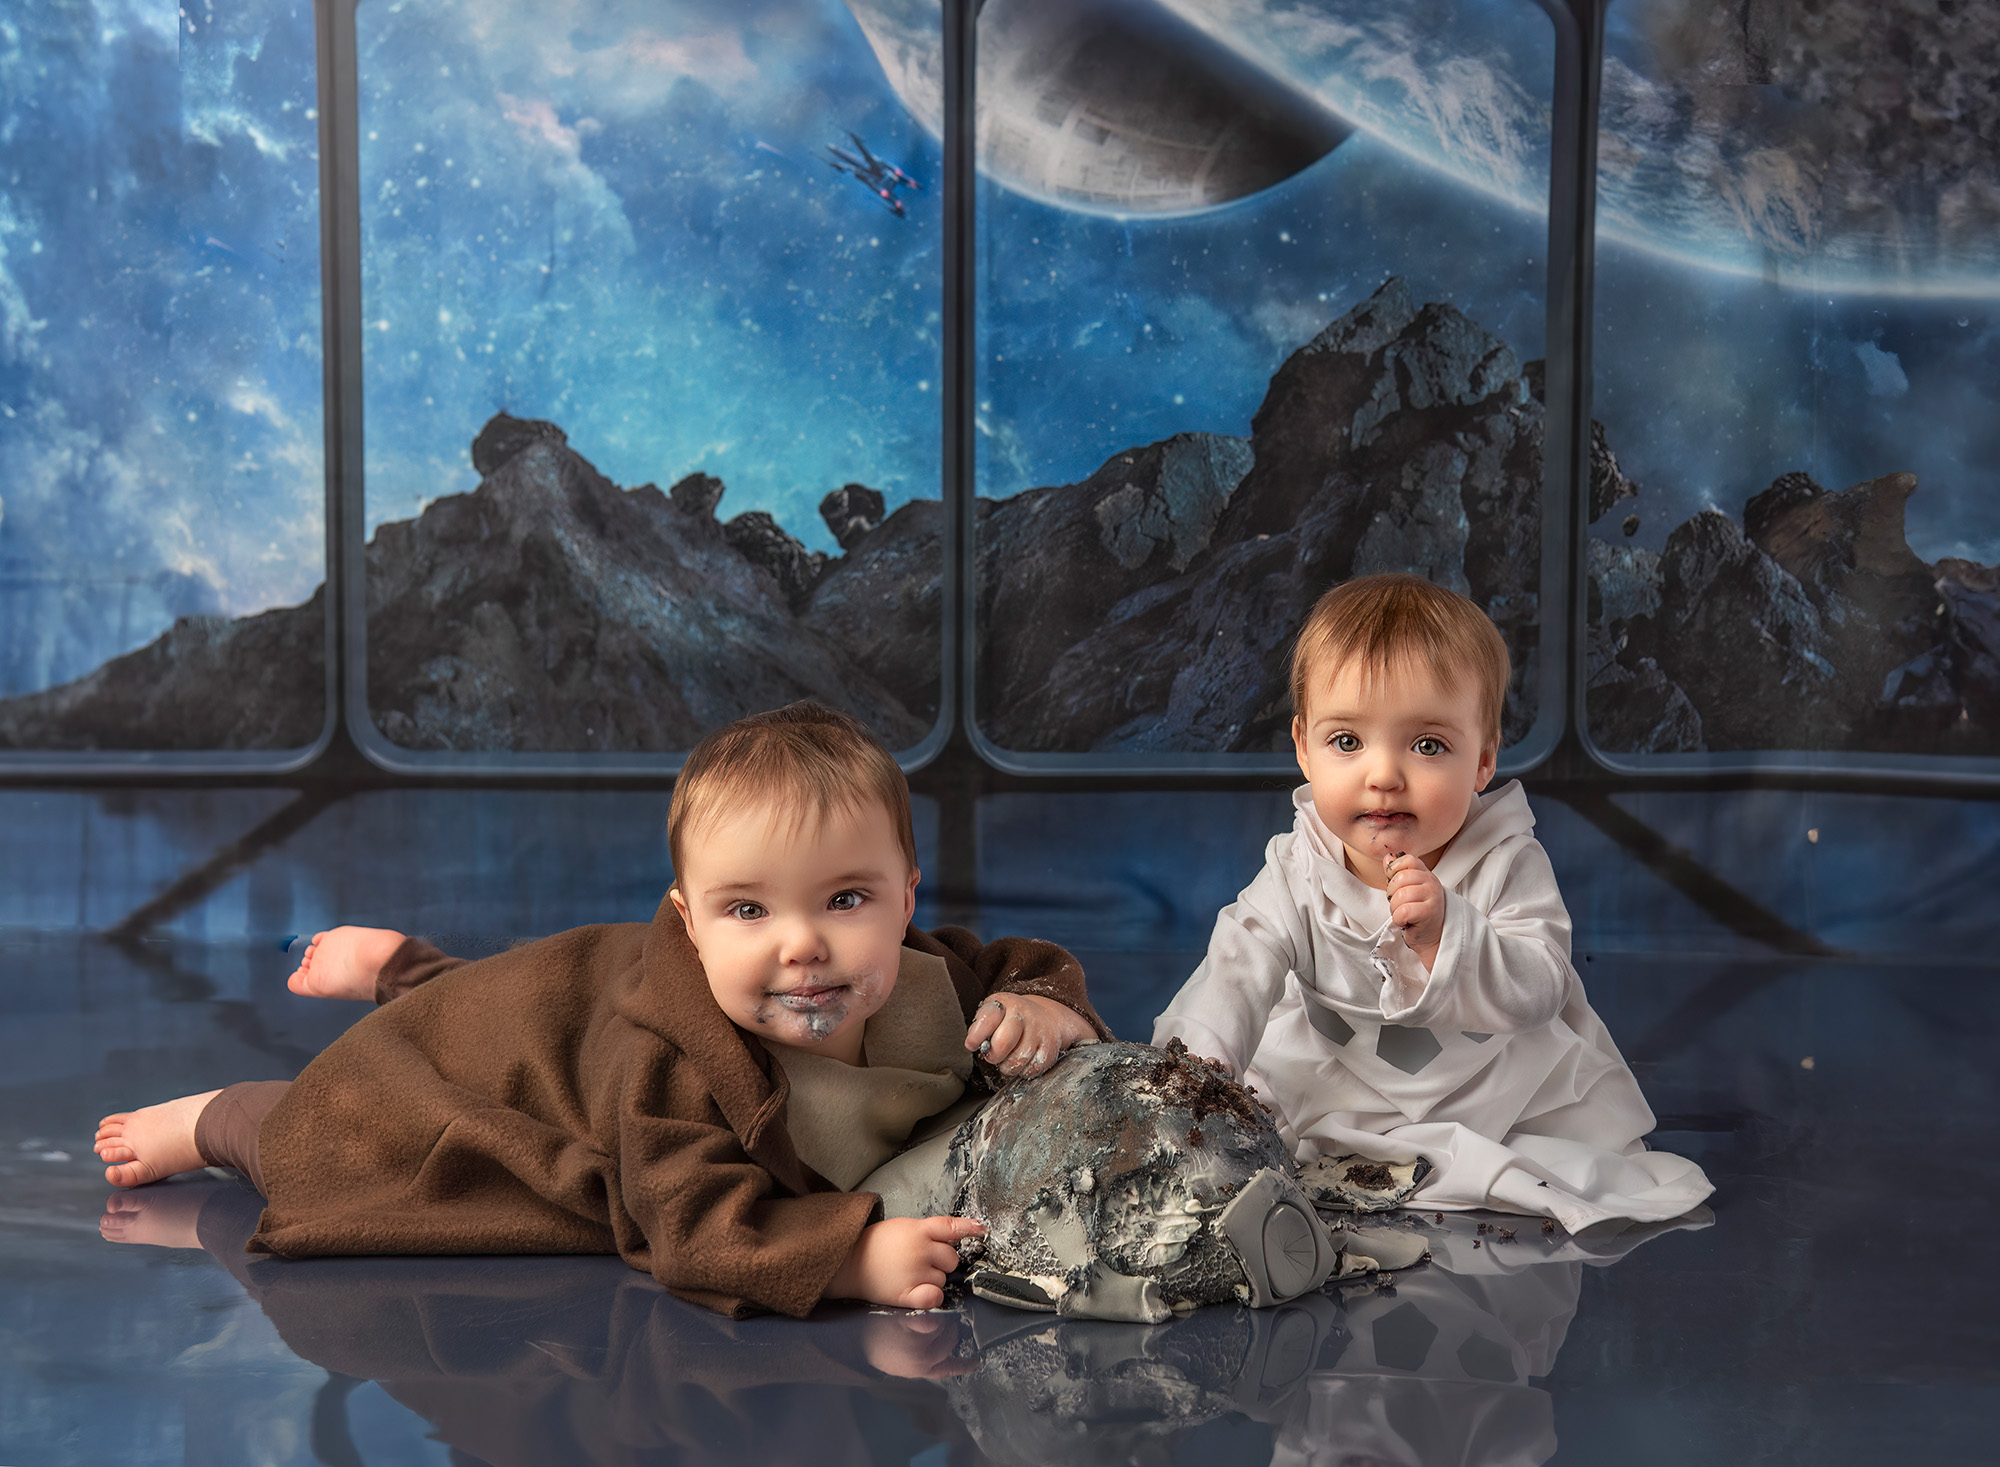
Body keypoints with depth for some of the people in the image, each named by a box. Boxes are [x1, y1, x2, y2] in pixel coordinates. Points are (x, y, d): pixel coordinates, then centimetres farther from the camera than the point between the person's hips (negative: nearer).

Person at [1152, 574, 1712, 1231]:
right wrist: (1202, 1058, -40)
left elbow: (1536, 992, -25)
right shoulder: (1296, 873, -11)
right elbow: (1240, 966, -20)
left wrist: (1445, 935, -43)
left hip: (1515, 1108, -1)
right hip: (1331, 1100, 2)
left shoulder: (1508, 864, -17)